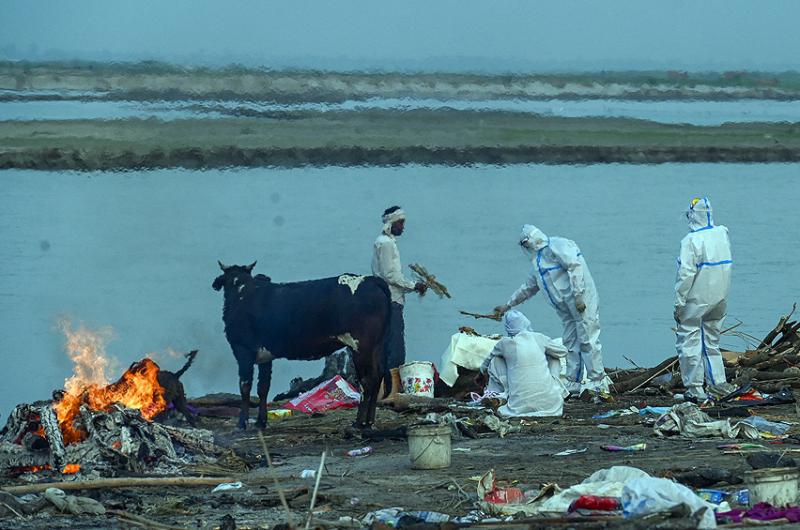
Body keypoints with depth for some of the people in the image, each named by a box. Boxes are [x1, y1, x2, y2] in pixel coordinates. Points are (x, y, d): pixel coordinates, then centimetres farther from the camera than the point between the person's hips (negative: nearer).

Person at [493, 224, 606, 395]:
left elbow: (575, 267, -19)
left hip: (581, 302, -10)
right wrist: (507, 305, 37)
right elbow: (528, 288, 34)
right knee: (570, 343, 8)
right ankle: (573, 384, 11)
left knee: (587, 340, -10)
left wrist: (578, 295, -24)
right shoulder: (538, 261, 24)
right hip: (566, 308, 10)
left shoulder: (557, 246, -7)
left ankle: (598, 382, -9)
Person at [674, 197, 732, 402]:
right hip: (719, 299, 7)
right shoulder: (722, 234, 3)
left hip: (697, 300, -7)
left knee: (689, 343, 1)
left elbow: (686, 274, -17)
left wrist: (678, 304, -13)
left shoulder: (691, 240, -16)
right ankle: (719, 385, 15)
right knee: (712, 343, 17)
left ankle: (695, 389, -1)